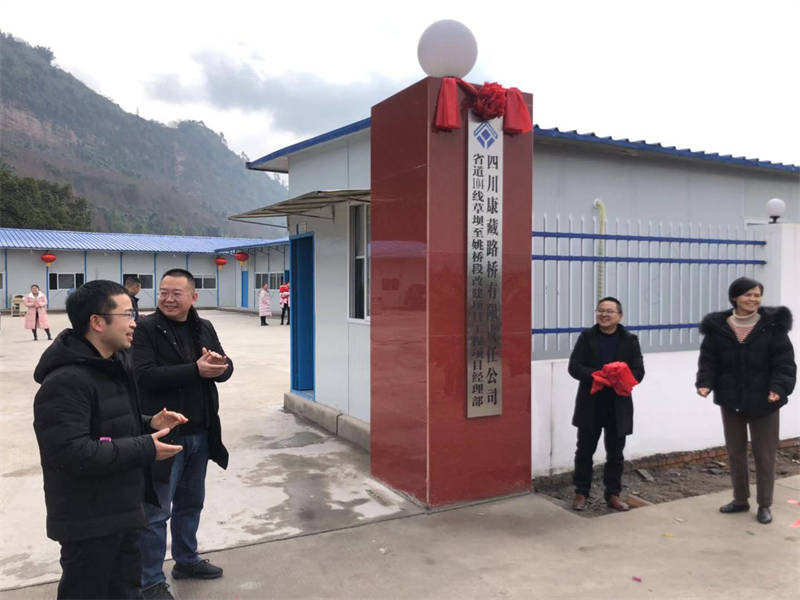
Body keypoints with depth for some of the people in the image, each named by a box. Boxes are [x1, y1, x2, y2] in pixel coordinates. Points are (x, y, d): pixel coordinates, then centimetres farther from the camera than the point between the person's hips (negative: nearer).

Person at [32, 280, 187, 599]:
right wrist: (145, 449, -23)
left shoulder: (111, 367, 12)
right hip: (88, 526, -9)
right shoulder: (66, 381, -22)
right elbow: (71, 453, -29)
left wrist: (148, 424, 4)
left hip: (123, 512, 9)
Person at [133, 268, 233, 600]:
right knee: (156, 513, 4)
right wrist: (196, 370, -26)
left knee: (190, 503, 22)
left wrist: (218, 363, -19)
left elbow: (225, 370, 4)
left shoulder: (204, 328, 7)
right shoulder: (145, 329, -11)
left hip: (200, 434, 6)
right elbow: (145, 376, -23)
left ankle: (186, 560, 41)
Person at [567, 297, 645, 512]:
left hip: (619, 406, 1)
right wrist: (597, 375, -23)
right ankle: (581, 493, 22)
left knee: (615, 454, 11)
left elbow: (638, 371, -3)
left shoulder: (630, 340, 2)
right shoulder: (586, 337, 1)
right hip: (590, 405, 0)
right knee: (585, 451, 9)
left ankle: (613, 494, 24)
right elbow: (574, 367, -7)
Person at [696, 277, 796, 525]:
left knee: (764, 455, 8)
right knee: (735, 452, 15)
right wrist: (705, 383, -19)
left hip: (763, 401, -2)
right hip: (731, 401, 2)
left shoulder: (773, 325, -7)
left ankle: (765, 505, 23)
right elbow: (708, 361, -2)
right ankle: (740, 499, 31)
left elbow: (784, 362, -10)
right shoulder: (717, 327, -3)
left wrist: (779, 387, -25)